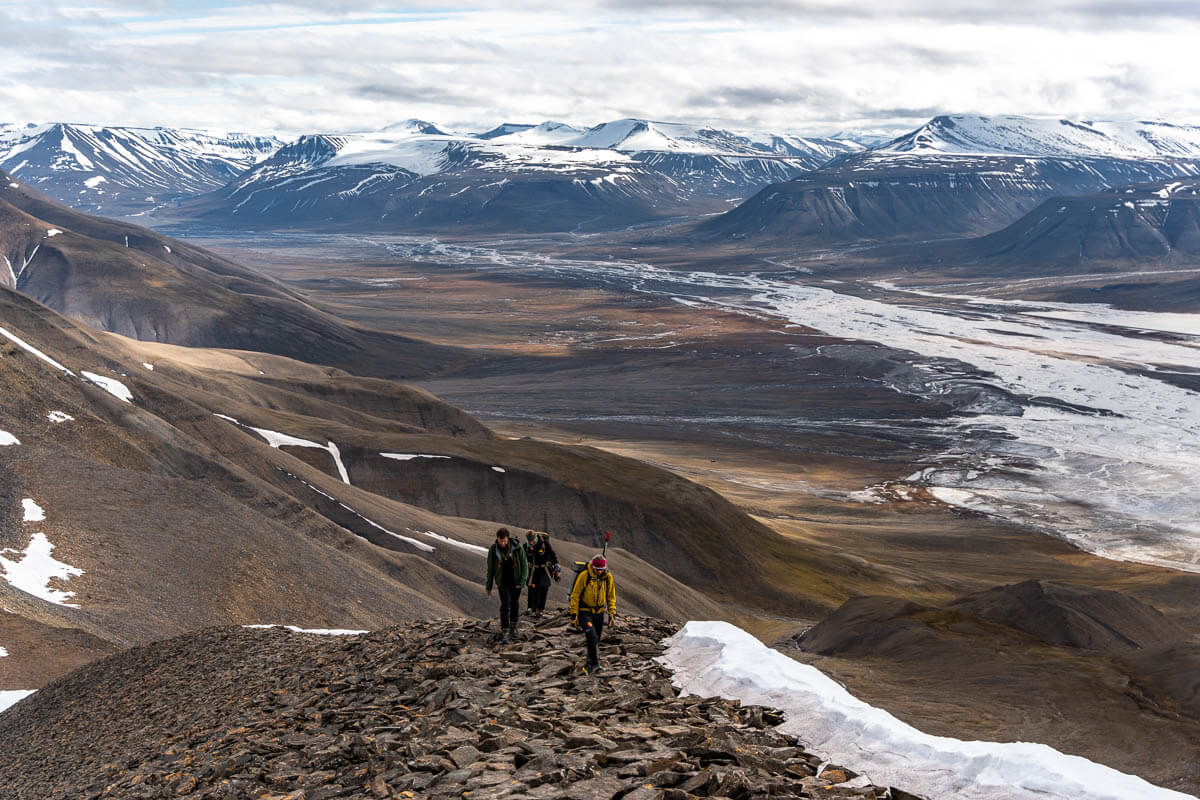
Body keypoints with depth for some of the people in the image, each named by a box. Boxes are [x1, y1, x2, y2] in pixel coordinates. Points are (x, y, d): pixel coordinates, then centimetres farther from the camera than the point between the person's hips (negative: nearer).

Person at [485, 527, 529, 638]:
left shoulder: (518, 548, -10)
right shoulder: (493, 550, -7)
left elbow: (524, 565, -5)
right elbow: (490, 569, 2)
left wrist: (522, 582, -15)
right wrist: (489, 587, 5)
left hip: (516, 581, 1)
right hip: (503, 582, -1)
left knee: (515, 604, 11)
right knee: (505, 603, -14)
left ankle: (513, 625, 32)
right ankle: (504, 628, -9)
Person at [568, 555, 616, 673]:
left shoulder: (608, 577, -4)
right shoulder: (584, 575, -17)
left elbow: (611, 597, 8)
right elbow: (575, 595, -10)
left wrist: (612, 614, 3)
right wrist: (574, 614, -11)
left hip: (599, 612, 4)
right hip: (584, 611, -4)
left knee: (596, 640, 11)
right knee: (592, 636, -22)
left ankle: (590, 664, 28)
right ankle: (595, 663, -17)